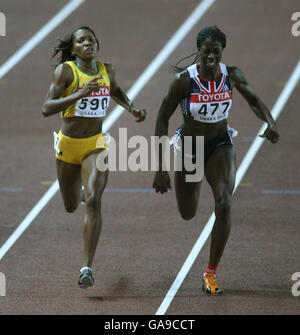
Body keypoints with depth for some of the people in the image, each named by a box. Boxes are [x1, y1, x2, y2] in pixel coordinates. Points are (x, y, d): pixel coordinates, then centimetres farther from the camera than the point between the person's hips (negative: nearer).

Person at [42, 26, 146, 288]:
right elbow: (46, 108, -20)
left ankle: (87, 267, -21)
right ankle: (83, 191, 58)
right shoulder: (66, 70, -11)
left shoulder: (107, 70, 1)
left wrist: (132, 108, 7)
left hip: (96, 144, 0)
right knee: (71, 205, 17)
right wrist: (80, 94, -30)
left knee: (93, 201, -20)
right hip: (68, 144, 0)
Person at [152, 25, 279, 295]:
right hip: (188, 147, -1)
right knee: (188, 214, 15)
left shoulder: (232, 75, -15)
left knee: (224, 204, -22)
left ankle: (211, 273, -11)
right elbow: (162, 118, -16)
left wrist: (271, 123, -20)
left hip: (221, 144, 1)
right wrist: (161, 168, -19)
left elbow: (254, 101, 2)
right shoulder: (185, 79, -23)